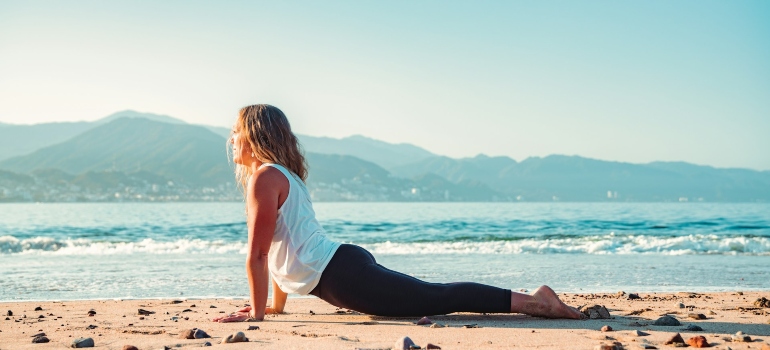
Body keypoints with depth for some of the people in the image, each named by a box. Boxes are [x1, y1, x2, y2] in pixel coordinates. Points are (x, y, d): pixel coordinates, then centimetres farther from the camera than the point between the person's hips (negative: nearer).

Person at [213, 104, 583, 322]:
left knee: (438, 299, -10)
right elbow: (278, 251, 28)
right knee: (435, 296, 14)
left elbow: (257, 255, -12)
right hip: (343, 266, 9)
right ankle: (531, 300, 16)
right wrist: (277, 305, 28)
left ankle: (531, 301, -12)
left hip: (341, 275, -9)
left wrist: (257, 312, -7)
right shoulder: (283, 176, 22)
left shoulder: (265, 177, -9)